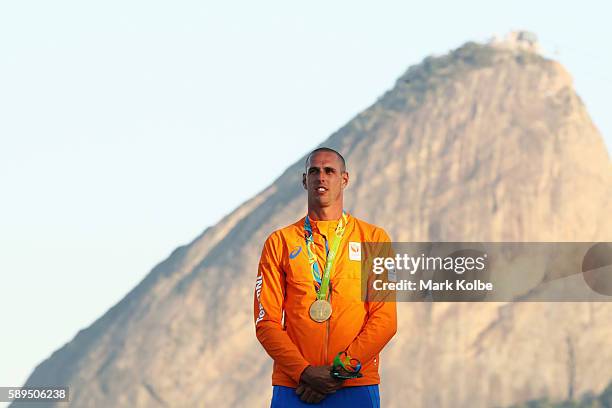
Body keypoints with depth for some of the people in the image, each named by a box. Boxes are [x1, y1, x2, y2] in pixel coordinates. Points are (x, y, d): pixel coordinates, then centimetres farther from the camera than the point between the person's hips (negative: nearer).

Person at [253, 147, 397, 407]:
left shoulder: (374, 239, 8)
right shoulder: (279, 242, 10)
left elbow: (385, 318, 1)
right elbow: (266, 322, 4)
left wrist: (342, 370, -9)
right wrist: (304, 372, -9)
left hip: (356, 386, 0)